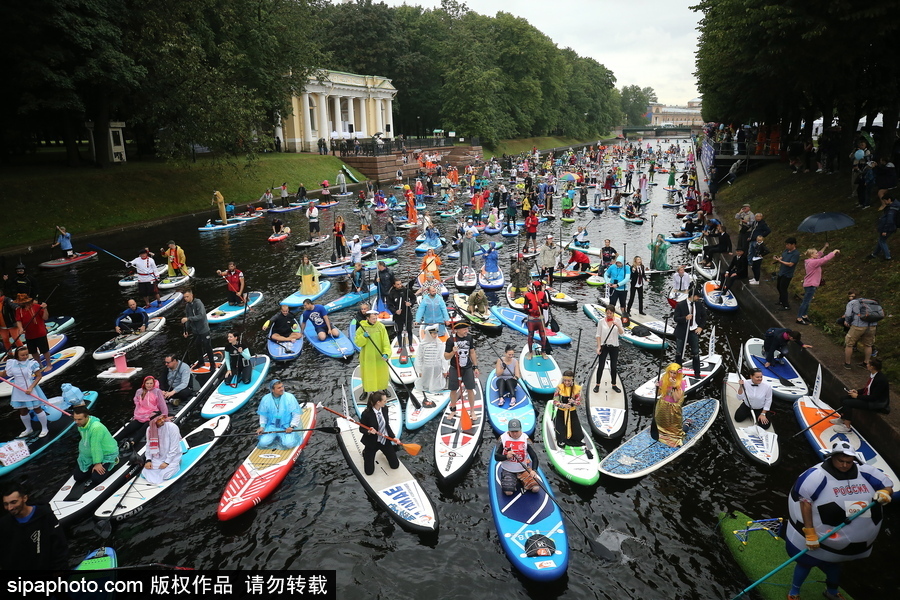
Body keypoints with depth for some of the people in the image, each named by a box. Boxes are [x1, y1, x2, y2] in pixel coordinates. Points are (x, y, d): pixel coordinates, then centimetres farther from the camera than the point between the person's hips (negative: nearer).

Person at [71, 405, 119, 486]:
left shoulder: (96, 427, -35)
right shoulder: (80, 425, -7)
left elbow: (96, 446, -30)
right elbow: (84, 441, 6)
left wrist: (97, 463, -24)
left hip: (106, 455, -8)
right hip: (90, 455, 8)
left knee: (96, 479, -17)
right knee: (77, 477, 6)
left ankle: (113, 462, 8)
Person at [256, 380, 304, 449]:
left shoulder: (290, 397, -11)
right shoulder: (265, 399, -3)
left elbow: (297, 414, -6)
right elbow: (263, 415, 11)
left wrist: (292, 426, -15)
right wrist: (262, 427, -1)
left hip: (287, 427, -2)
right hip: (271, 427, 2)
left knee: (289, 444, -25)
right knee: (263, 443, -18)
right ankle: (275, 438, 12)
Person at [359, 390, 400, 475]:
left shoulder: (385, 409, -10)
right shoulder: (366, 414, -26)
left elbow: (387, 425, 3)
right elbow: (361, 429, -12)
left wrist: (393, 437, -4)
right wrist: (369, 431, -32)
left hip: (385, 440, 4)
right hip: (372, 443, -4)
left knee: (395, 465, 10)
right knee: (369, 471, 3)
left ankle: (385, 451, 37)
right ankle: (365, 453, 30)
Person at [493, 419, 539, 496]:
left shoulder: (525, 439, -10)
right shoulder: (503, 438, -10)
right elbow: (496, 456, -6)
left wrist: (533, 470, -29)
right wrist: (506, 456, -27)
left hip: (524, 470, 1)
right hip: (508, 471, 0)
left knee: (536, 488, -17)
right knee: (508, 492, -20)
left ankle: (521, 482, 14)